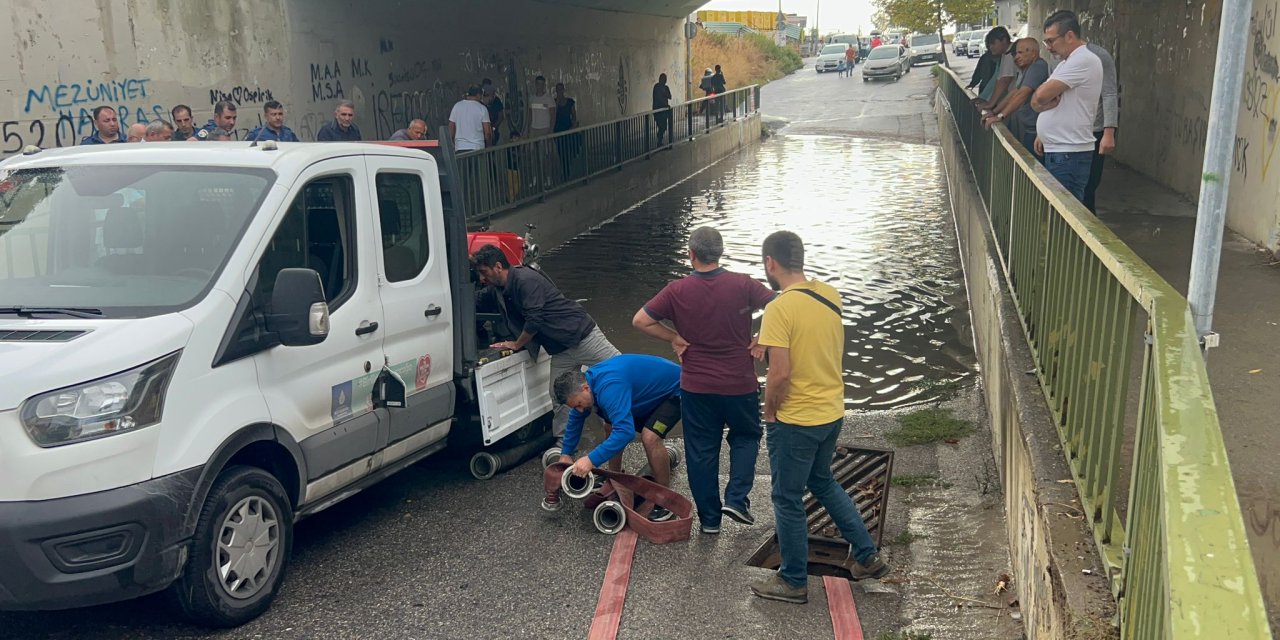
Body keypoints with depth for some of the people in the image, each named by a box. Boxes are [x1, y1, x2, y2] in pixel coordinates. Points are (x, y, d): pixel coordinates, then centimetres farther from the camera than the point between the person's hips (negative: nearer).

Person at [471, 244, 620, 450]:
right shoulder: (505, 290, 12)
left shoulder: (526, 279, -18)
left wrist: (516, 344, -7)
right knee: (558, 395, 6)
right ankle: (563, 446, 15)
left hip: (582, 335, -9)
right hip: (561, 350, 9)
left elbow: (534, 320, -21)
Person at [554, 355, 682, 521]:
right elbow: (575, 418, 11)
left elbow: (625, 431, -44)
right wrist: (565, 454, 12)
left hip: (674, 392, -9)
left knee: (650, 437, -28)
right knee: (612, 426, 8)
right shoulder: (585, 382, -6)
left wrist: (592, 460, -43)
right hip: (650, 391, 10)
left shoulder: (609, 387, -37)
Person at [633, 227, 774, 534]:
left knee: (701, 451, 12)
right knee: (746, 436, 22)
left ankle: (709, 518, 19)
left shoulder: (677, 291, -10)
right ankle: (736, 498, 6)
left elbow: (640, 320, -5)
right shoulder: (743, 285, -12)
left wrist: (675, 338, 1)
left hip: (696, 387, 0)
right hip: (740, 384, 0)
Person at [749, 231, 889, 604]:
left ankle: (793, 582, 23)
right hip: (832, 412, 8)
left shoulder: (779, 310, -22)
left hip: (795, 420, -7)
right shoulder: (831, 296, 1)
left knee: (788, 499, 9)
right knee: (823, 482, 27)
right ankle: (868, 556, 32)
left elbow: (780, 373, -25)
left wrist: (769, 411, -9)